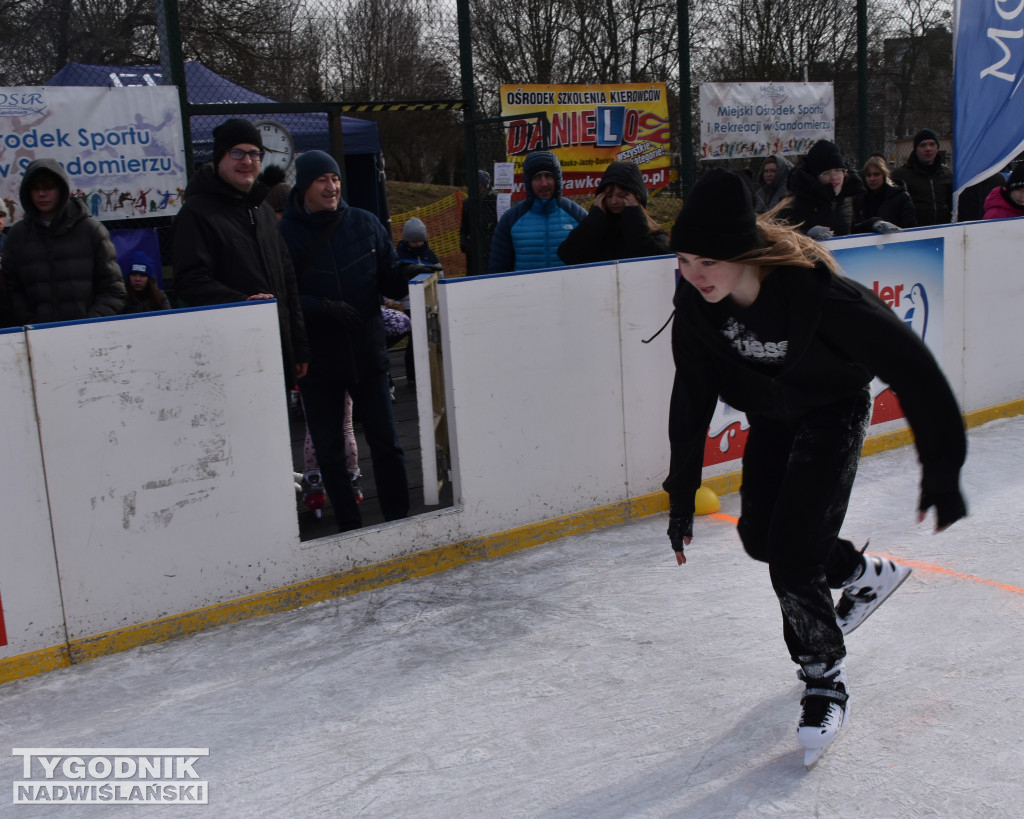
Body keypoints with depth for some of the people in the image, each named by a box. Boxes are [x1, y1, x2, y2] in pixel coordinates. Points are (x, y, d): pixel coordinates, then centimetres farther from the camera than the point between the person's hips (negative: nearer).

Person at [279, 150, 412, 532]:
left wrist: (410, 277, -14)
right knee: (329, 450, 7)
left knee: (386, 442, 4)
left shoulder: (364, 223, 3)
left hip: (368, 355, 2)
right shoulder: (286, 234, -6)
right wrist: (323, 307, -24)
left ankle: (399, 520, 16)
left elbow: (388, 279, 8)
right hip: (318, 361, -1)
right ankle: (349, 526, 20)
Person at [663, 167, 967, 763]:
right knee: (759, 537, 12)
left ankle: (827, 679, 13)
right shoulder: (697, 304, -22)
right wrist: (682, 492, -11)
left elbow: (911, 369, -28)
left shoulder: (817, 293, -37)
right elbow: (692, 400, -11)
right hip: (770, 417, 6)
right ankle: (868, 575, 41)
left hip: (835, 414, -6)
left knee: (792, 553, -12)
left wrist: (941, 467, -23)